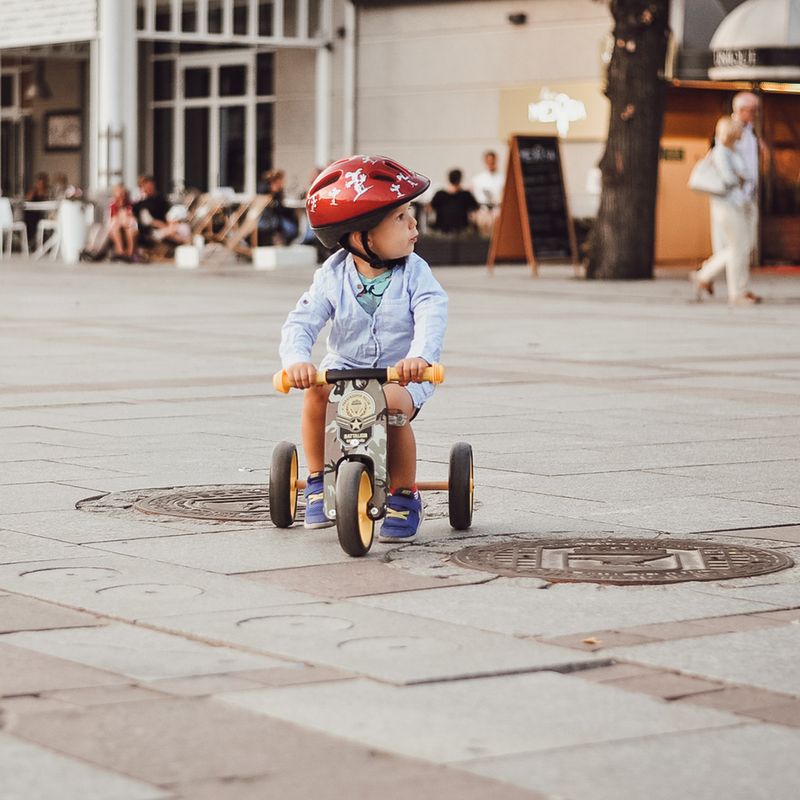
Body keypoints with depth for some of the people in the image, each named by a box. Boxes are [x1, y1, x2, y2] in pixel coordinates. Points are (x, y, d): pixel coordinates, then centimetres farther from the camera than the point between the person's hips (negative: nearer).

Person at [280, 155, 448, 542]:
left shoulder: (414, 272, -10)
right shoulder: (333, 276, -8)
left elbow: (432, 316, -26)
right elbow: (302, 322, -14)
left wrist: (420, 356, -47)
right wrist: (296, 359, -36)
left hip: (401, 373, -1)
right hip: (345, 367, 1)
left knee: (394, 406, -32)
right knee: (316, 391, -29)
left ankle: (404, 497, -9)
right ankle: (318, 483, -8)